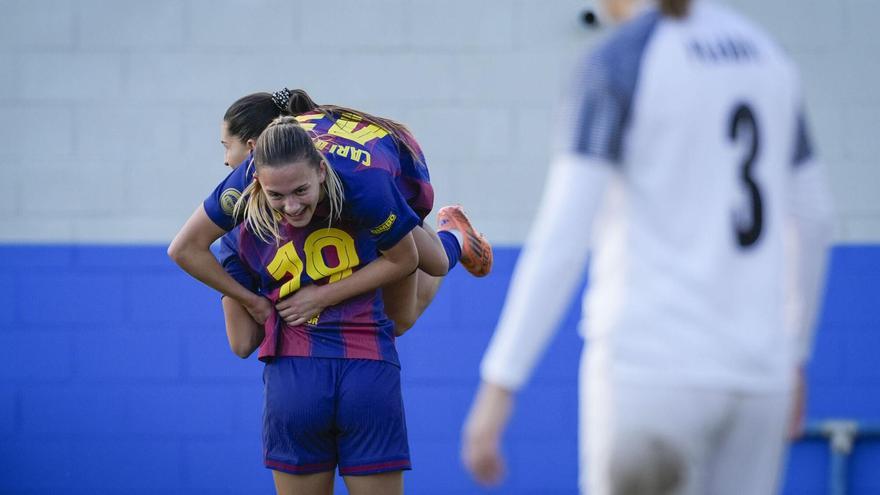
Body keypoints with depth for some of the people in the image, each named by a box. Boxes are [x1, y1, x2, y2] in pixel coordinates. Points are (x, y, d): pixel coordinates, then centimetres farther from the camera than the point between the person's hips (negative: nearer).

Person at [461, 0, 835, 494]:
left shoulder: (613, 67, -10)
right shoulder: (766, 56, 13)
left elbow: (562, 238, -17)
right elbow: (812, 218, 22)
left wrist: (496, 388, -16)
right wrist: (793, 358, 34)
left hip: (653, 366, -7)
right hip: (749, 371, 7)